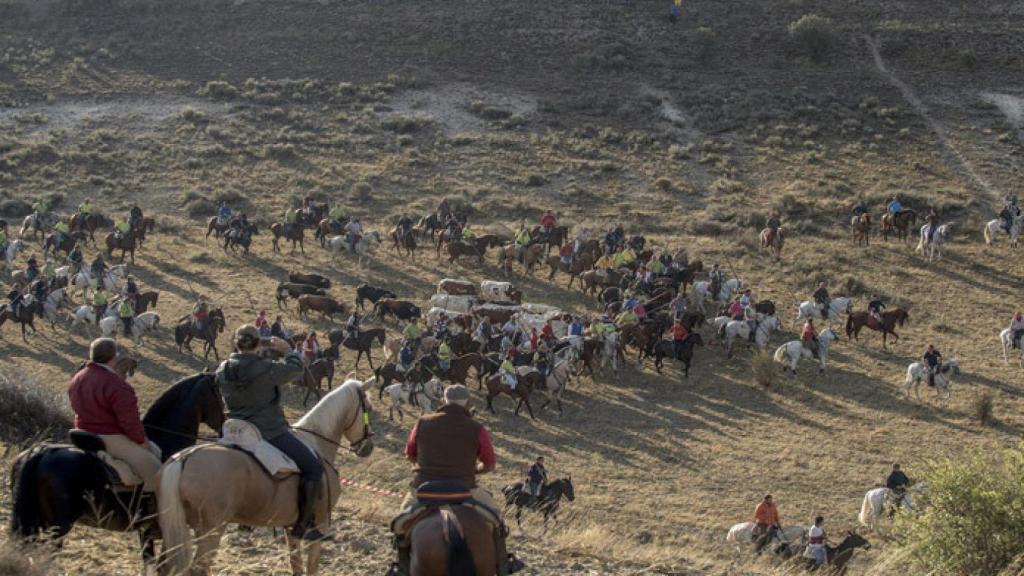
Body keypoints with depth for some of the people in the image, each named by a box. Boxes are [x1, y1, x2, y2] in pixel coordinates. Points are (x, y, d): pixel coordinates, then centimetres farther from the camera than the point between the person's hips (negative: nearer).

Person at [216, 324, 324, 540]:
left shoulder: (222, 370, 0)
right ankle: (303, 526, -3)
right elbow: (296, 368, -7)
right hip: (270, 432, -7)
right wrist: (287, 350, 11)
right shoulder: (265, 369, -19)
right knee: (313, 467, -2)